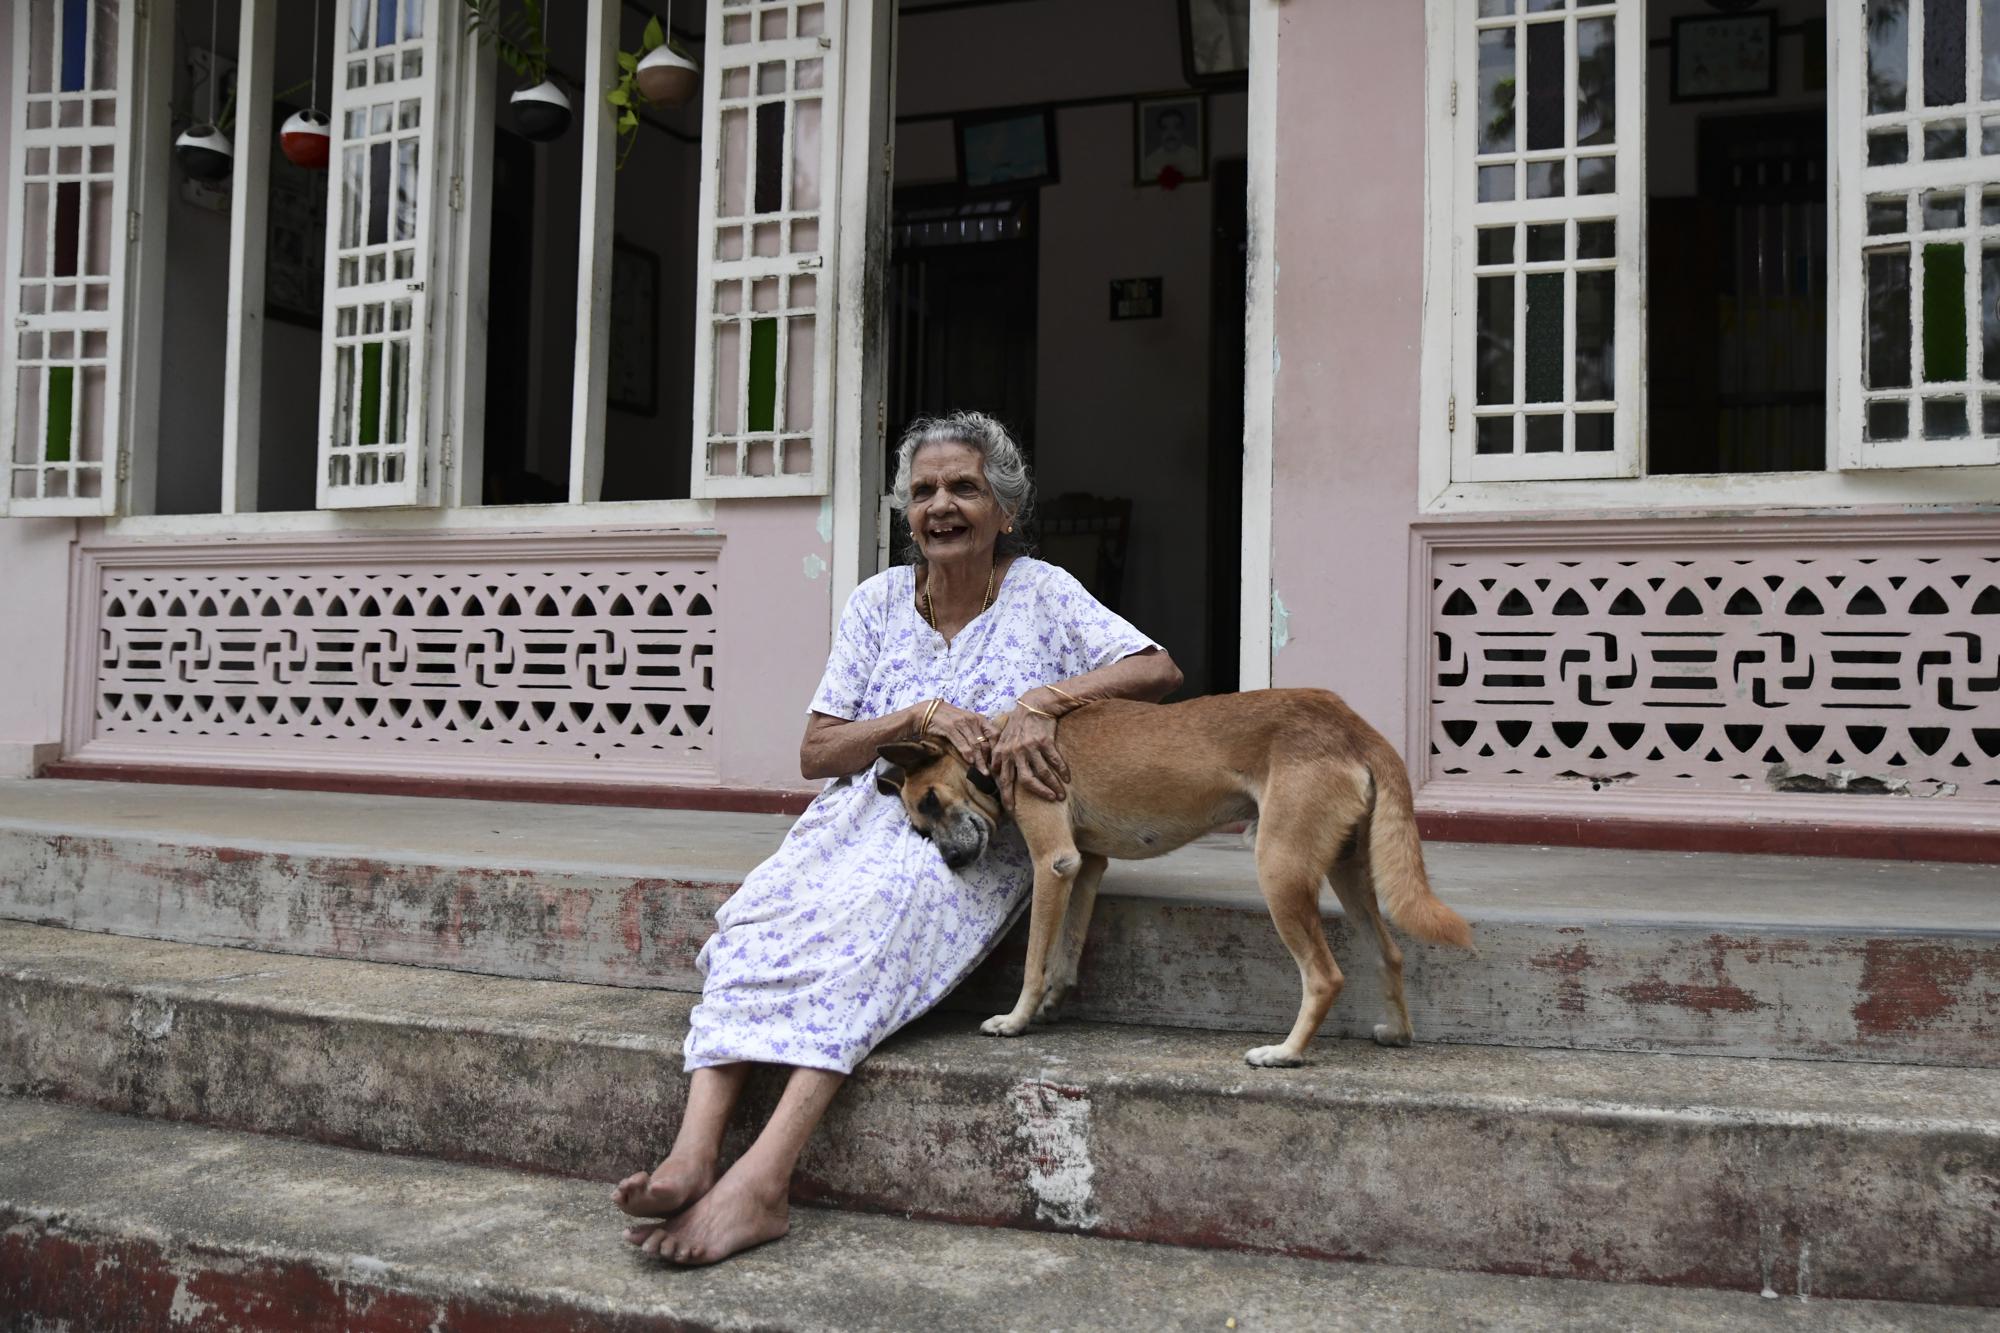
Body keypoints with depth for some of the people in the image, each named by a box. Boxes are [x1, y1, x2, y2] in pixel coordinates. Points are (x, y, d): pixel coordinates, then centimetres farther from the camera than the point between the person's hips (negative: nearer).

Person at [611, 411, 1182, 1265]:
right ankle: (693, 1152, -40)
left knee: (872, 912, -35)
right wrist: (919, 717, -10)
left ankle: (760, 1181, -44)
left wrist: (1048, 697, -18)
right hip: (866, 811, 4)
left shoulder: (1041, 593, 6)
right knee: (762, 912, -29)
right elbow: (815, 752, 7)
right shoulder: (879, 601, 12)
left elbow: (1160, 671, -4)